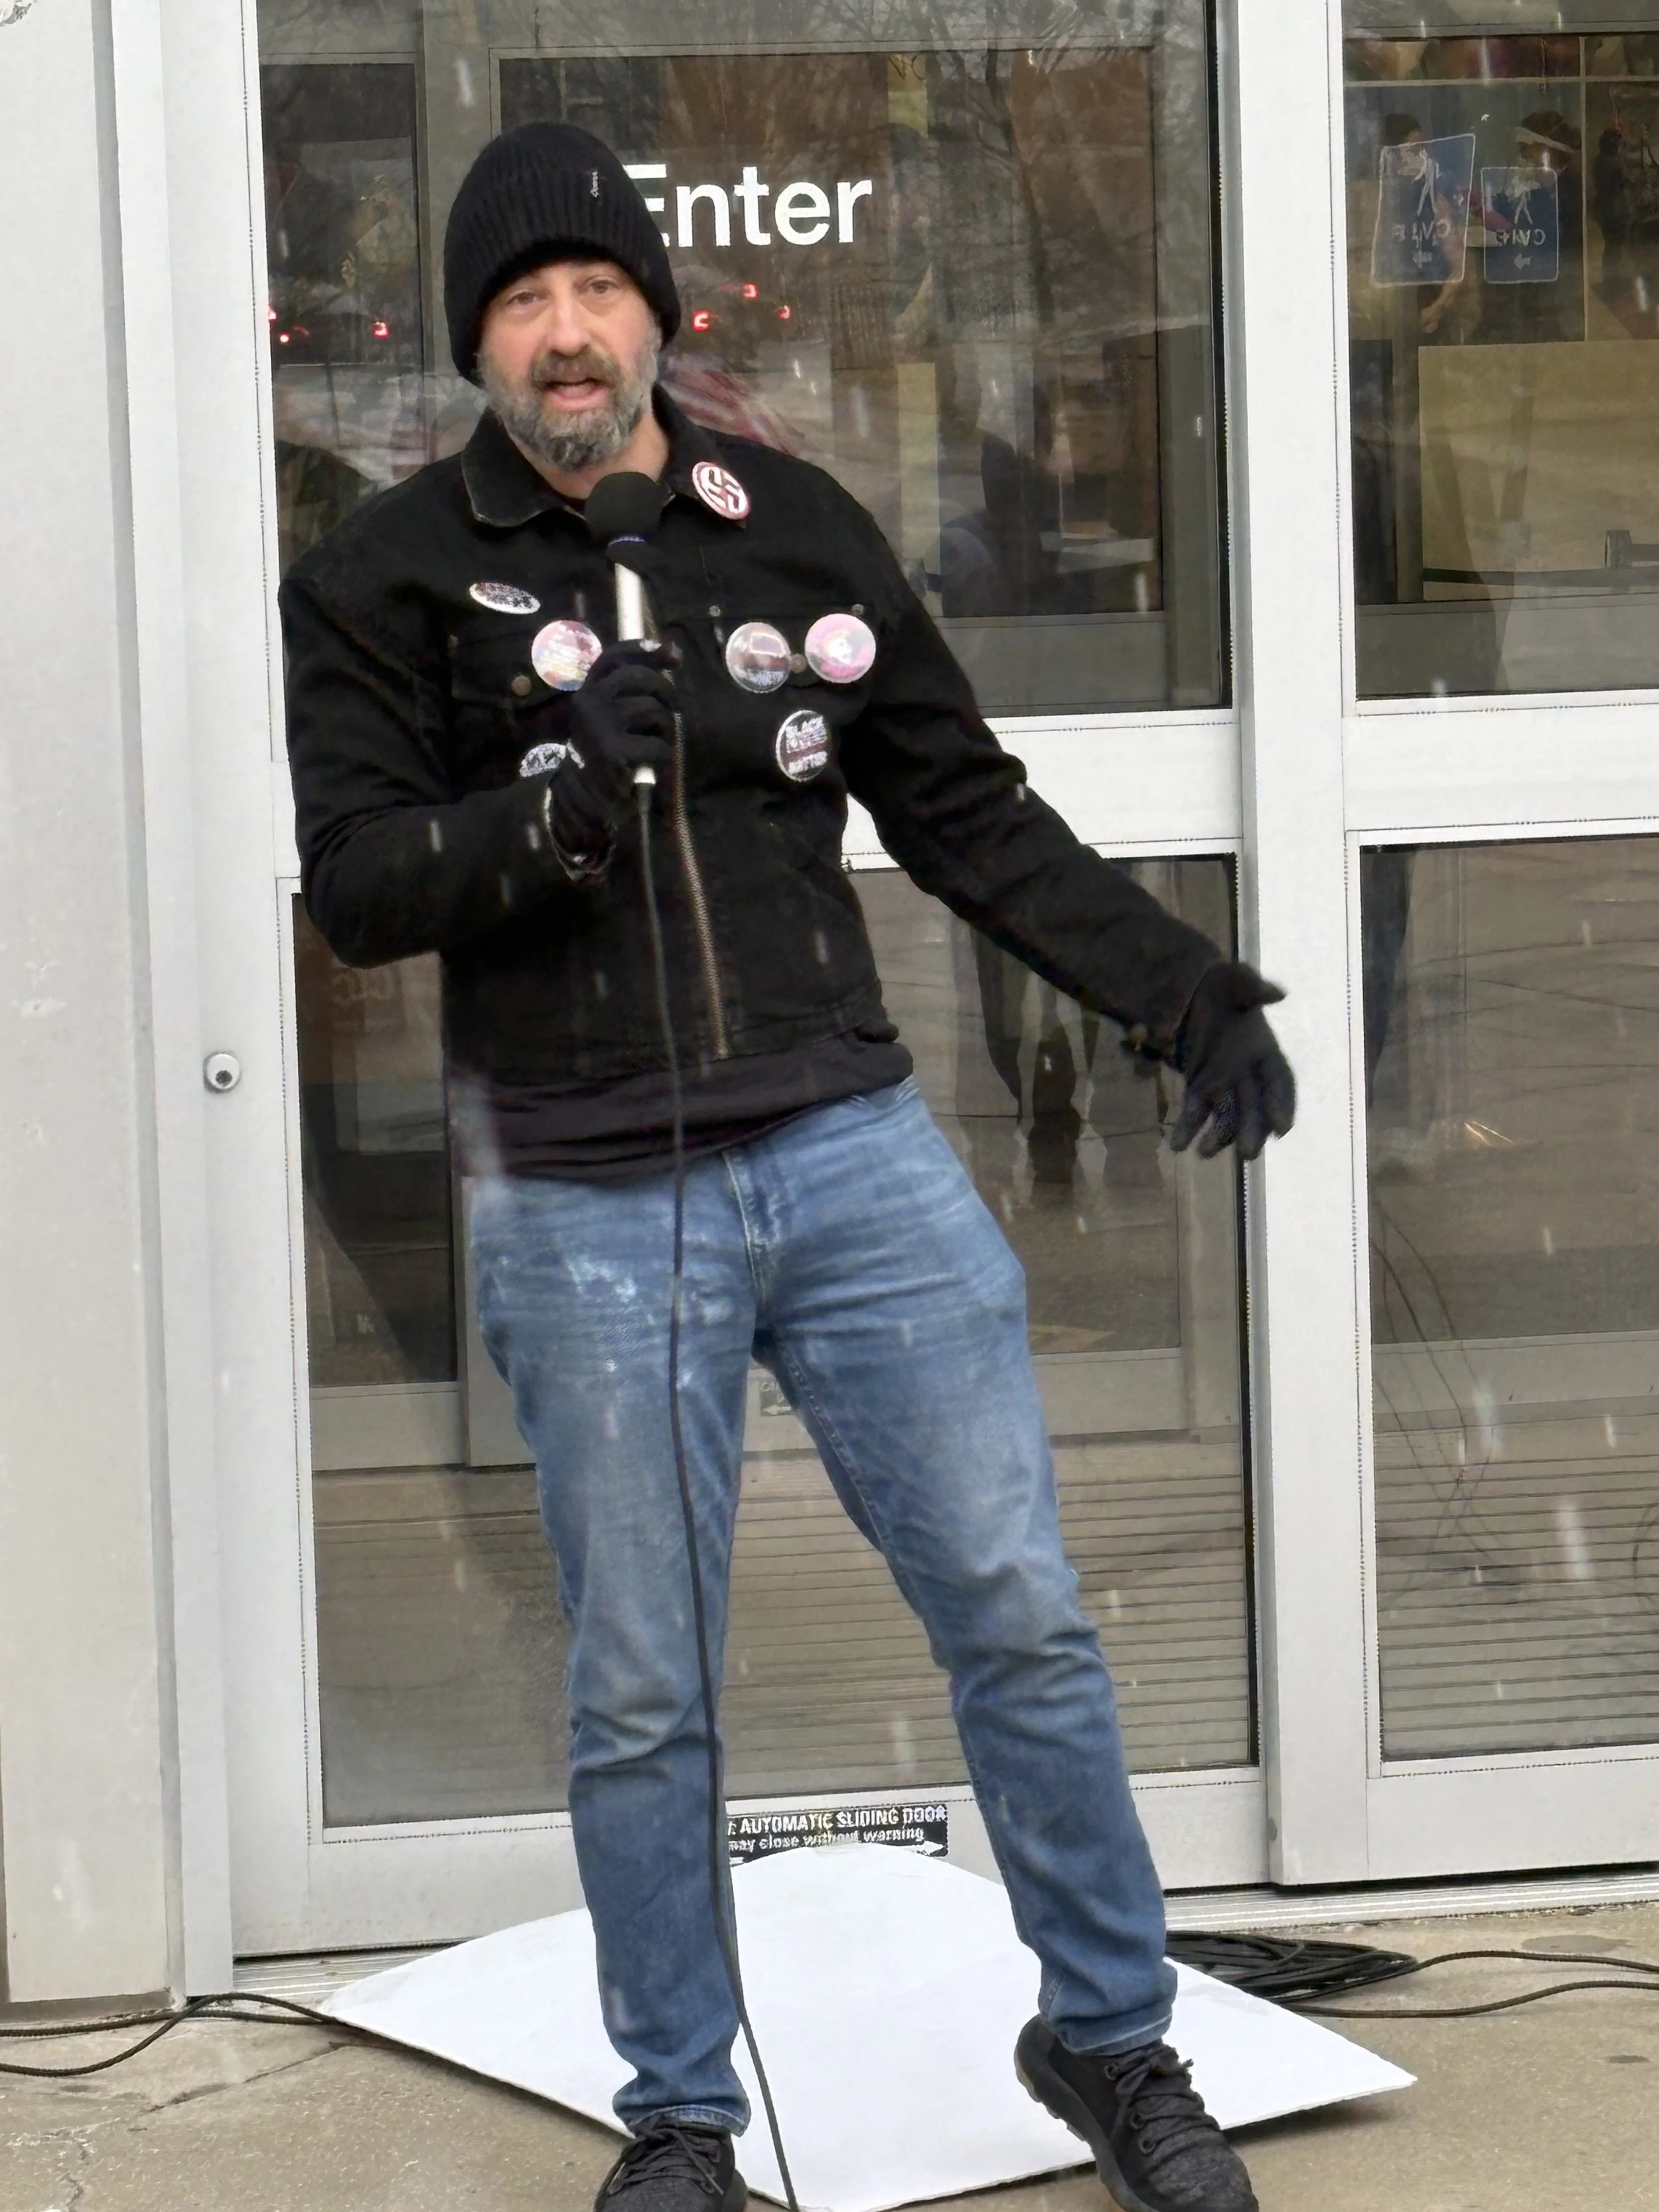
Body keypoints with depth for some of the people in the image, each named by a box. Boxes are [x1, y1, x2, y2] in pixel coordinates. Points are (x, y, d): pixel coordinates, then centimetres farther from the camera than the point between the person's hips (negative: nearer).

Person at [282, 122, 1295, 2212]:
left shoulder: (796, 528, 8)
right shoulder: (386, 581, 1)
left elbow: (968, 814, 13)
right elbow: (352, 883, -6)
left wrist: (1180, 990, 6)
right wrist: (543, 815, -25)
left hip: (855, 1154, 2)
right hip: (589, 1209, -2)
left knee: (1021, 1616, 3)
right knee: (640, 1692, 6)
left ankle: (1108, 2037, 22)